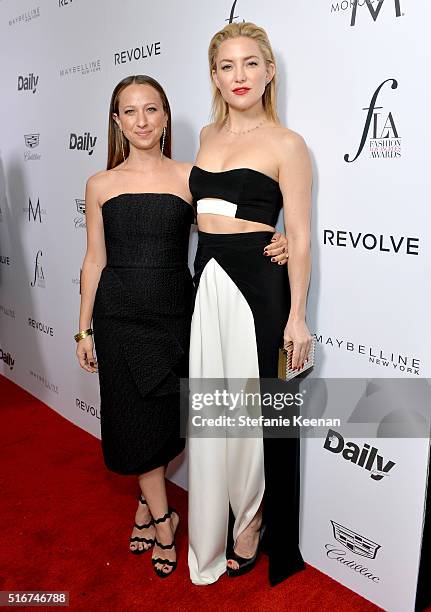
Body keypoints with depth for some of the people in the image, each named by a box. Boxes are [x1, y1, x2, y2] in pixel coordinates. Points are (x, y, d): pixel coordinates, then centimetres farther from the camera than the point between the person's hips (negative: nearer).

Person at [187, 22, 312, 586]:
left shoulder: (285, 144, -6)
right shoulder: (209, 134, 13)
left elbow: (299, 237, -7)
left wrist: (297, 317, -11)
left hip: (256, 282, -6)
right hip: (206, 279, 6)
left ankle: (251, 527, 29)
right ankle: (212, 532, 34)